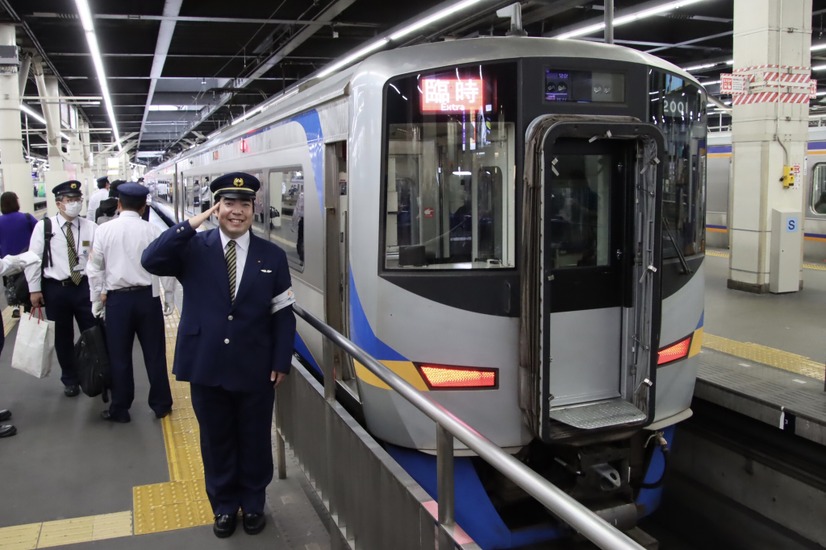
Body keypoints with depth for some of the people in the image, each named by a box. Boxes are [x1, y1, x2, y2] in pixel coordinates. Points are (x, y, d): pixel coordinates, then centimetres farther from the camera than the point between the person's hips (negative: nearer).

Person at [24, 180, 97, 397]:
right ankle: (70, 380, 31)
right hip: (55, 289, 0)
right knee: (63, 337, 13)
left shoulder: (91, 227, -2)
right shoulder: (43, 227, -4)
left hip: (85, 286, 0)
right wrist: (35, 289, -4)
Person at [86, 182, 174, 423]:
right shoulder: (153, 230, -6)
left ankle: (120, 409, 21)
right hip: (147, 296, 0)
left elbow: (94, 268, -2)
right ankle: (161, 404, 23)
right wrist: (169, 296, 8)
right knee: (154, 353, 12)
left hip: (117, 298, 0)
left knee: (119, 356, 11)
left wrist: (96, 301, 8)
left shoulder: (104, 230, -5)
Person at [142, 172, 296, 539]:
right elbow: (150, 261, -18)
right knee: (217, 441, 15)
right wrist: (190, 225, -22)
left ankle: (253, 505, 35)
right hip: (206, 367, 0)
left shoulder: (272, 256, 0)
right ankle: (224, 506, 34)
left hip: (255, 369, 0)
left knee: (255, 440, 14)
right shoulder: (193, 248, -2)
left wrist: (281, 363, -4)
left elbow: (283, 315, 0)